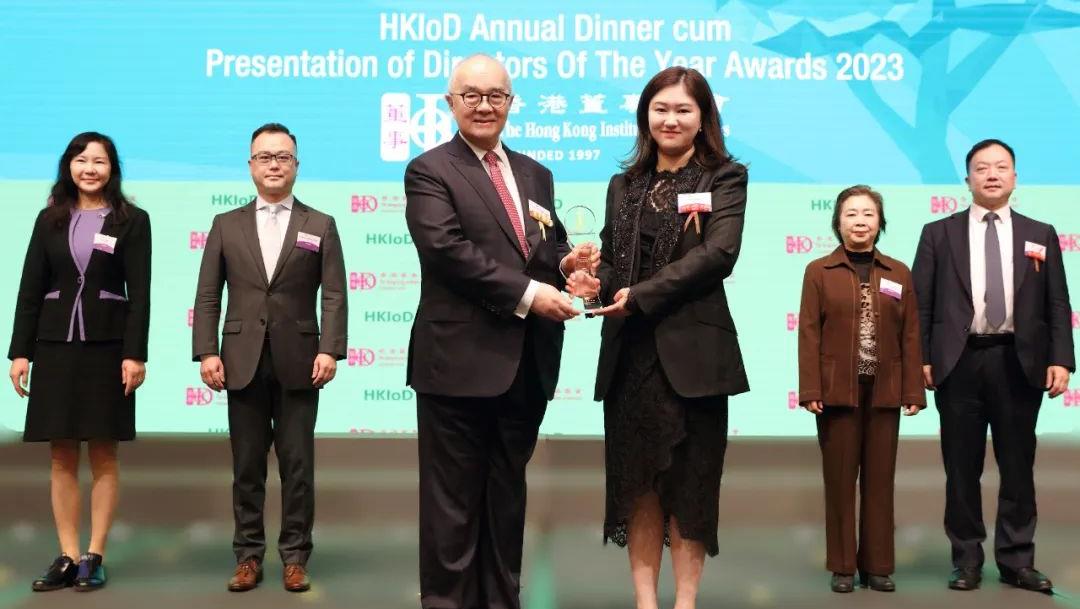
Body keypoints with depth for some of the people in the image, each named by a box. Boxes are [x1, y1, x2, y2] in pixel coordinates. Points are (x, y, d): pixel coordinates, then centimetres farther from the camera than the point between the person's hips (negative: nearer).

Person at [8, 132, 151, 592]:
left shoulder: (132, 221, 1)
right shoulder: (50, 220, 8)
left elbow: (139, 292, -4)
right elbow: (30, 289, 7)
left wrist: (135, 354, -11)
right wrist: (20, 351, 0)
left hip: (107, 346, -3)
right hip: (56, 345, 3)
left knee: (103, 455, 3)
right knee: (62, 456, 4)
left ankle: (94, 557, 10)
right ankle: (68, 557, 11)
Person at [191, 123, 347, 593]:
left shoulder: (321, 226, 7)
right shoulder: (226, 225, 11)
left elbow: (334, 296, -1)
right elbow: (207, 296, 6)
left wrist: (329, 350, -13)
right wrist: (206, 352, -5)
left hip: (298, 362, -1)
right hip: (243, 362, 1)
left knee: (297, 465, 3)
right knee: (247, 466, 7)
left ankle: (295, 557, 11)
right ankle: (248, 556, 15)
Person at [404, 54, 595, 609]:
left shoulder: (535, 175, 17)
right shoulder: (430, 171, -3)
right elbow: (448, 249, -16)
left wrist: (566, 264, -4)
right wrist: (528, 294, -20)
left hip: (527, 362, 6)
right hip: (461, 360, -6)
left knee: (508, 494, 15)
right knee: (454, 500, 2)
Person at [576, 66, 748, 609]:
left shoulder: (725, 180, 2)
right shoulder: (624, 186, 16)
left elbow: (718, 254, -12)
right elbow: (611, 261, 14)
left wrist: (640, 295, -17)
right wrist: (594, 280, -10)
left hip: (692, 350, -4)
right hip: (629, 353, 4)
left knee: (689, 481, 3)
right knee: (636, 480, 6)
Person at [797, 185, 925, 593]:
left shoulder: (899, 274, 9)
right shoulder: (818, 272, 3)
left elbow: (910, 336, 6)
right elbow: (809, 334, -2)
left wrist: (913, 391, 0)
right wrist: (810, 390, -10)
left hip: (884, 392, 2)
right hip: (837, 391, -2)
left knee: (880, 480, 6)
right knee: (840, 480, 4)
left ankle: (878, 565, 15)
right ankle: (842, 566, 13)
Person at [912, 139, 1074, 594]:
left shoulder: (1041, 235, 11)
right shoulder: (939, 233, 7)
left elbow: (1057, 305, 6)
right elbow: (921, 303, 3)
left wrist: (1060, 359, -5)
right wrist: (920, 359, -6)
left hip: (1019, 363, 1)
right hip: (960, 362, -1)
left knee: (1018, 466, 6)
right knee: (961, 468, 5)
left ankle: (1017, 560, 16)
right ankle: (967, 560, 15)